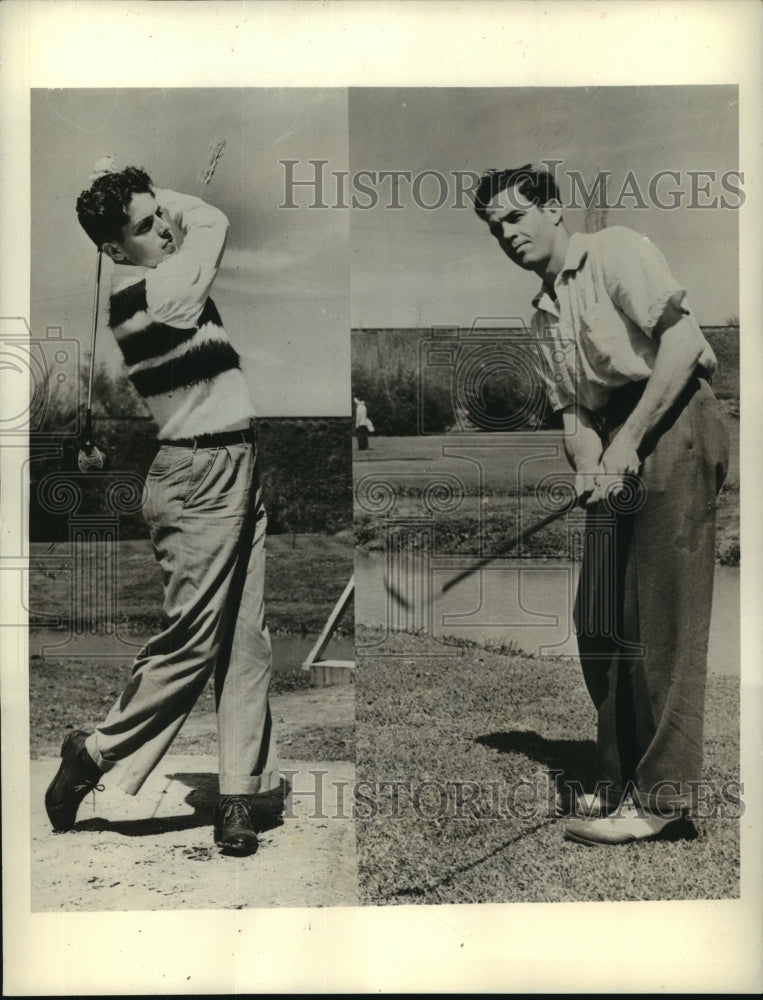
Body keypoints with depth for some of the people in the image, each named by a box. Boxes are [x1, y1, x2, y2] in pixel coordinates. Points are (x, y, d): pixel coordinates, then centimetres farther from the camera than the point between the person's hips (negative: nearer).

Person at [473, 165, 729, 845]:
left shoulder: (617, 252, -2)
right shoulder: (544, 314, 21)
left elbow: (683, 341, -14)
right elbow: (571, 408, 14)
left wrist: (628, 442, -17)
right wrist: (589, 463, -7)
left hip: (673, 425, -8)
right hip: (618, 451, 8)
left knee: (662, 619, -9)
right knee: (599, 621, 8)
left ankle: (661, 797, -2)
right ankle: (621, 782, 20)